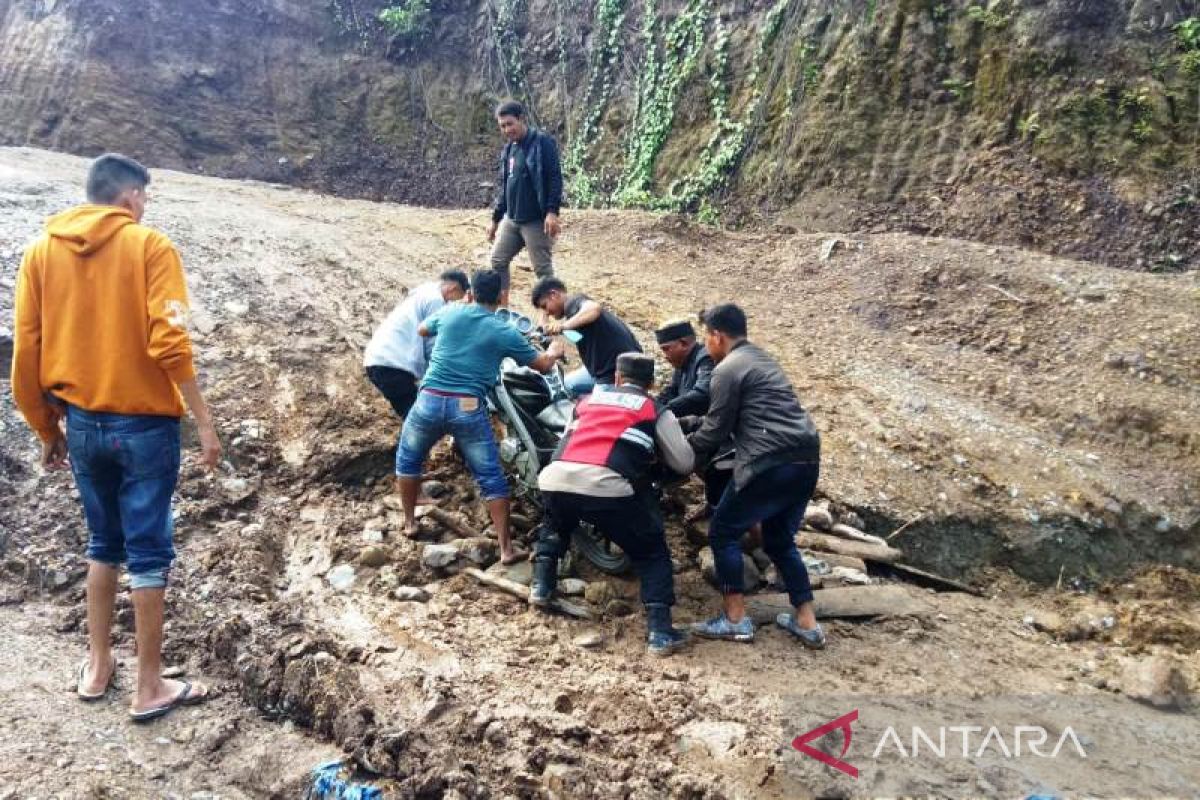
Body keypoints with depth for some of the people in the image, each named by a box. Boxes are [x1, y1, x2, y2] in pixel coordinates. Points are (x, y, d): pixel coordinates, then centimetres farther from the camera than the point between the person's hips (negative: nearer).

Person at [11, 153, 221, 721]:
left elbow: (26, 350, 5)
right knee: (148, 551, 5)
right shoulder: (150, 246, -8)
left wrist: (46, 428, 15)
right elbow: (168, 342, -18)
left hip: (83, 423, 5)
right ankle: (150, 687, 15)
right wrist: (204, 422, -13)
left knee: (104, 543, 22)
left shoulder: (42, 250, 6)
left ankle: (97, 666, 30)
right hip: (145, 423, -5)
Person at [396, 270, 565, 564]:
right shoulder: (505, 333, 2)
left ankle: (409, 523, 36)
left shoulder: (450, 312, 7)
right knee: (491, 478, 8)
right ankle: (506, 548, 8)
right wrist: (554, 351, 36)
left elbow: (422, 329, 30)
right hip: (469, 408, -2)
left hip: (430, 400, 2)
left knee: (408, 459, 28)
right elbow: (542, 365, 13)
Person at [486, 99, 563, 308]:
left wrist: (552, 212, -24)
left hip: (536, 220, -8)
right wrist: (495, 219, 21)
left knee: (543, 268, -3)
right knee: (498, 260, 10)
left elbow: (555, 178, -15)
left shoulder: (542, 142, -9)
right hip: (511, 219, 8)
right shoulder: (508, 148, 14)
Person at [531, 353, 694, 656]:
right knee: (652, 553, 14)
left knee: (554, 525, 39)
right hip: (606, 487, -4)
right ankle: (660, 631, 4)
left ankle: (541, 585, 31)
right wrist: (654, 454, 40)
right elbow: (684, 464, 18)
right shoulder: (656, 411, 18)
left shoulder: (589, 399, 28)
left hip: (554, 479, 4)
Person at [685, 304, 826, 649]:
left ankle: (736, 620, 6)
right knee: (780, 540, 21)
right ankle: (807, 623, 19)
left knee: (723, 533, 6)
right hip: (806, 460, 9)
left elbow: (716, 428, -3)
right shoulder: (761, 359, 24)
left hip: (770, 464, -9)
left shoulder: (727, 369, -5)